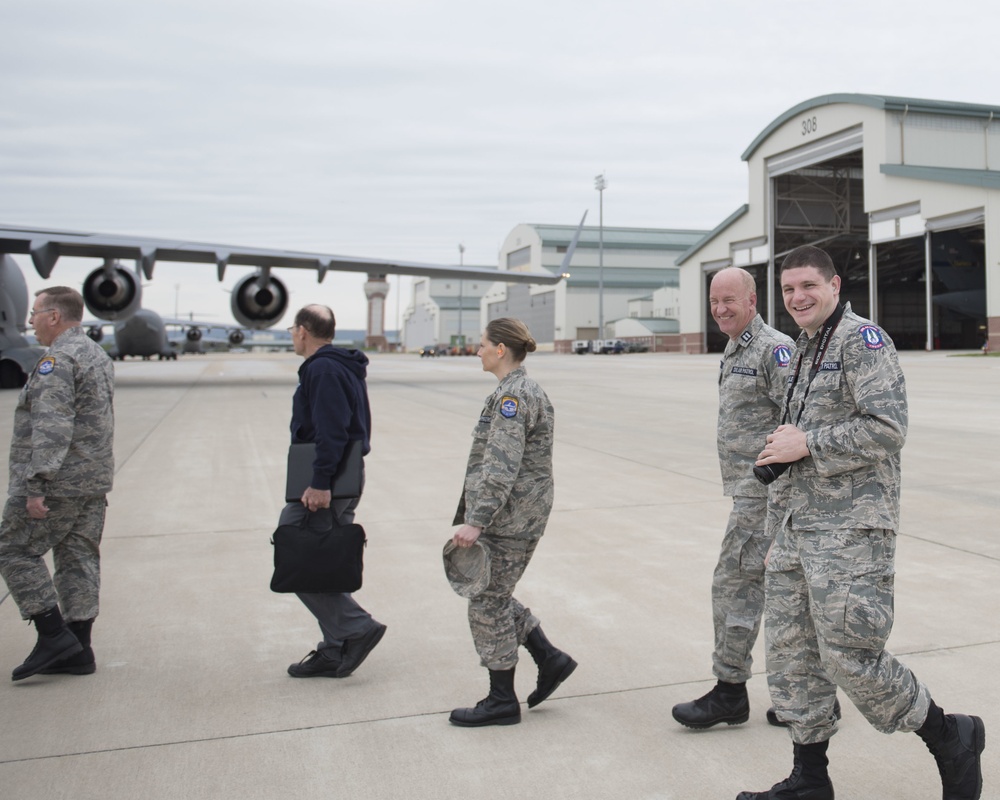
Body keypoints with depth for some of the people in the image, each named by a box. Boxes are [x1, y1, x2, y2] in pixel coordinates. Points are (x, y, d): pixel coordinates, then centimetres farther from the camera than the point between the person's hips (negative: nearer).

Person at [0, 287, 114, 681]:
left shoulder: (57, 360, -15)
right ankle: (78, 649, 13)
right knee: (79, 559, 10)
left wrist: (36, 484, -24)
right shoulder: (99, 356, 16)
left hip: (58, 482, -9)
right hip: (94, 482, 9)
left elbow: (52, 428, -23)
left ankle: (54, 635, -1)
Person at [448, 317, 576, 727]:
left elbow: (501, 467, -27)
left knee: (488, 600, 0)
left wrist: (476, 522, -29)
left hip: (508, 518, -10)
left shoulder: (512, 395, -18)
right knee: (494, 594, 18)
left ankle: (502, 701, 11)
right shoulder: (525, 389, 14)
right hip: (521, 514, 10)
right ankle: (550, 659, 21)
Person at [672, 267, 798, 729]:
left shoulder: (774, 350, -14)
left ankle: (730, 692, 7)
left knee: (735, 585, -4)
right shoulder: (734, 352, 17)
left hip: (763, 492, -10)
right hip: (748, 489, 10)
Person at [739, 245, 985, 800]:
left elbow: (887, 429, -21)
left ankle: (950, 740, 18)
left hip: (848, 528, -9)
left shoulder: (862, 339, -10)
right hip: (796, 525, 9)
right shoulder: (805, 349, 18)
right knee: (789, 651, 10)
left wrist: (807, 444, -16)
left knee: (848, 656, -7)